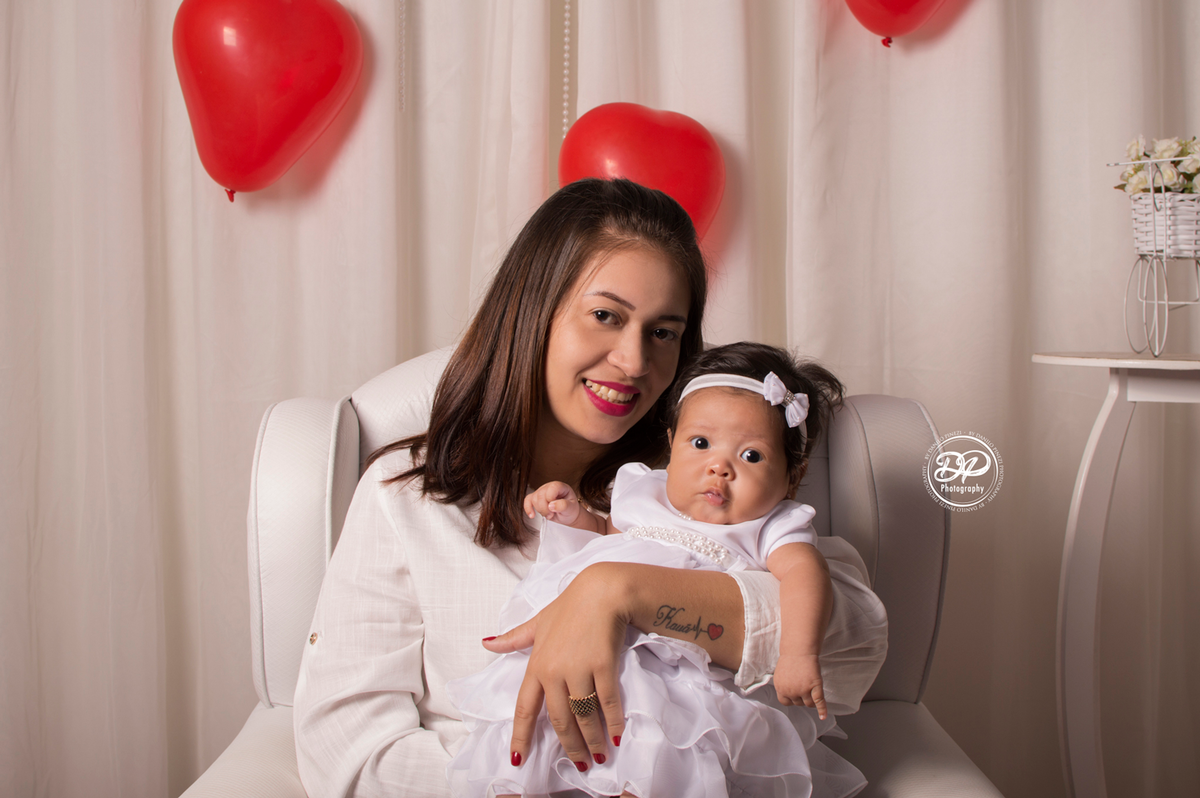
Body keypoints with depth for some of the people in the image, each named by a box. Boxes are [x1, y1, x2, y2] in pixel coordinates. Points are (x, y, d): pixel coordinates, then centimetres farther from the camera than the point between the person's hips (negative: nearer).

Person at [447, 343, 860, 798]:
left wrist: (800, 654, -29)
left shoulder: (773, 529, 8)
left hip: (673, 666, -5)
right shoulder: (647, 494, 23)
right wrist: (574, 513, 18)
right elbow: (609, 532, 40)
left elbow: (804, 573, -11)